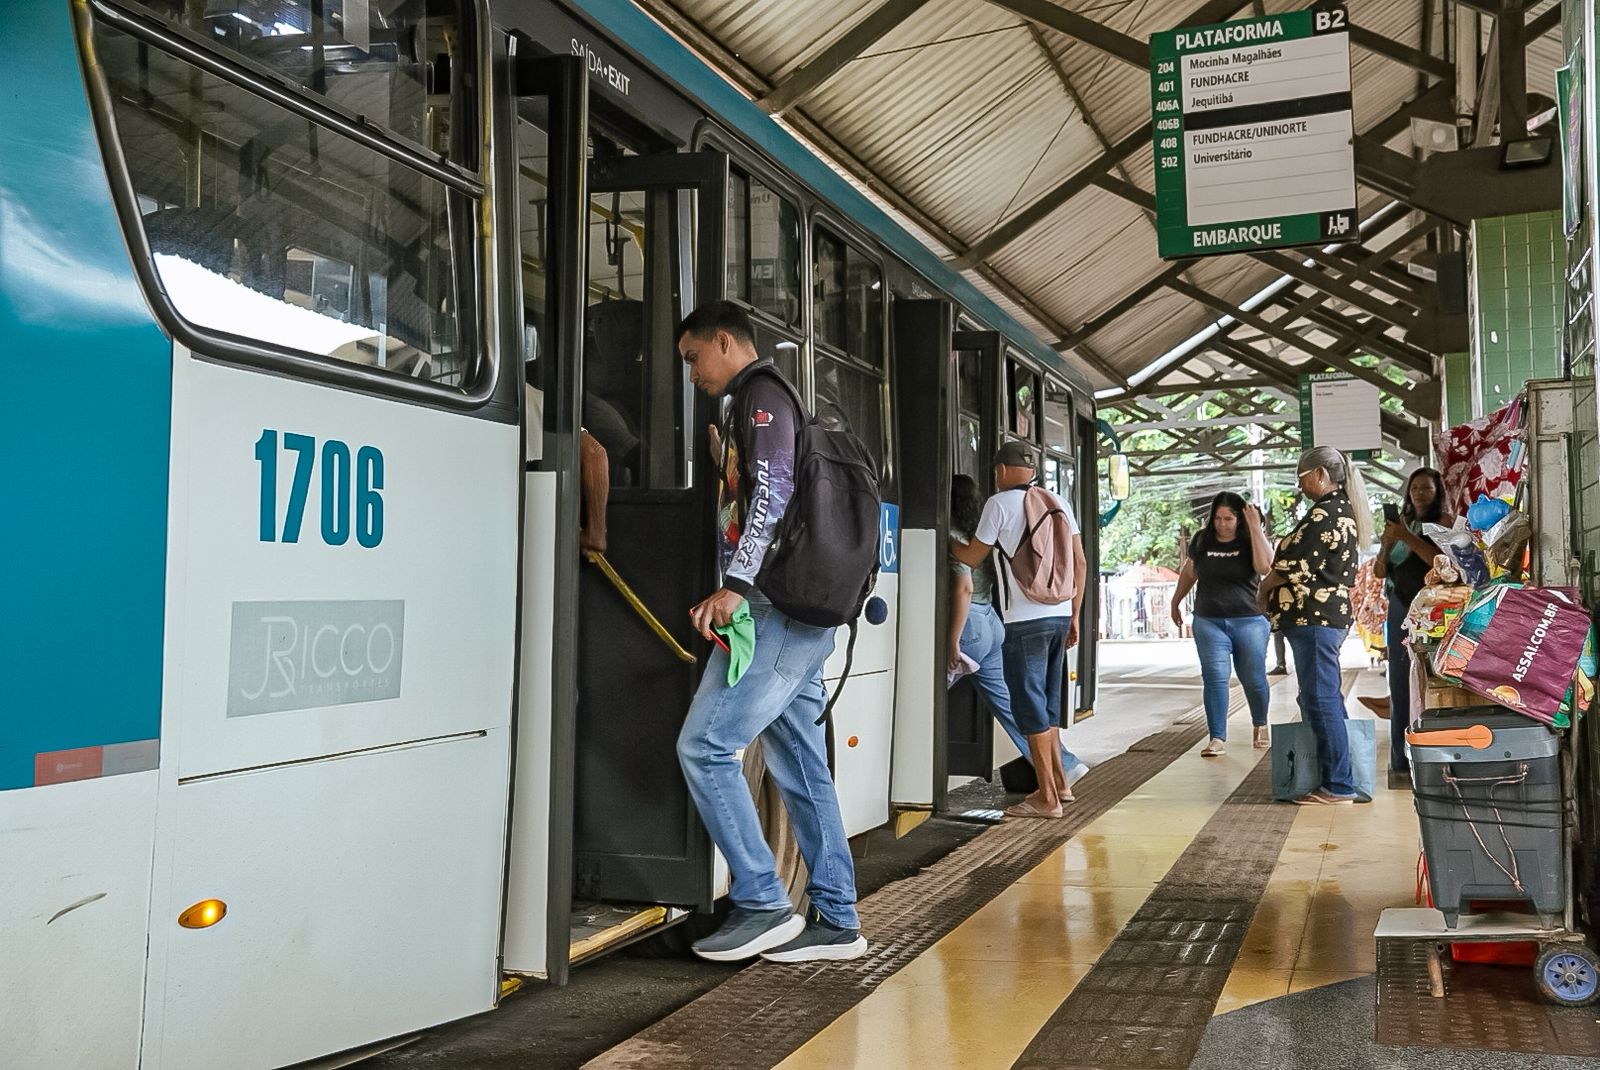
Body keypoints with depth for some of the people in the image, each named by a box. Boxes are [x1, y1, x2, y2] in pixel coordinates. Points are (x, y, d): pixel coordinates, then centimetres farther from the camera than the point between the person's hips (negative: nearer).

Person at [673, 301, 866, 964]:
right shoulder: (754, 403, 27)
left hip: (774, 610, -10)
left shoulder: (760, 393, -3)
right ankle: (836, 921, 13)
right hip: (799, 615, 10)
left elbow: (772, 489, -19)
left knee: (705, 747, -11)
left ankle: (762, 904, -7)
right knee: (801, 766, 9)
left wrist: (735, 585, -24)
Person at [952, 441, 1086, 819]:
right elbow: (1080, 564, 12)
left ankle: (1048, 798, -1)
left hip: (1024, 620, -7)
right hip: (1059, 615, 7)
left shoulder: (1000, 503, -5)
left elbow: (972, 558, 4)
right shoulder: (1059, 502, 12)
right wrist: (1074, 615, 17)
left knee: (1030, 706, -2)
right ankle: (1059, 783, 22)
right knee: (1047, 703, 17)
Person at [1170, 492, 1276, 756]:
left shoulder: (1251, 540, -2)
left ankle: (1260, 725, 34)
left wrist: (1255, 528, -23)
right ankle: (1218, 739, -6)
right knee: (1214, 677, -8)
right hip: (1209, 622, 1)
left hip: (1249, 621, -1)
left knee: (1253, 678, 7)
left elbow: (1265, 566, -22)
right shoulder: (1201, 540, 4)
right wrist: (1175, 602, 27)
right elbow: (1189, 573, 19)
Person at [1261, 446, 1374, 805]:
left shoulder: (1323, 515, -16)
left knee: (1320, 700, -7)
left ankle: (1338, 785, -4)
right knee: (1326, 698, 15)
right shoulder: (1344, 511, 17)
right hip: (1332, 614, 11)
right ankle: (1335, 778, 20)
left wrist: (1264, 588, 2)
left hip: (1313, 617, -11)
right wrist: (1273, 585, 12)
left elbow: (1289, 567, -16)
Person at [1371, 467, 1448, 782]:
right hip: (1400, 607, 4)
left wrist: (1407, 537, -15)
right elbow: (1379, 572, 14)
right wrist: (1386, 542, -2)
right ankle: (1401, 759, 3)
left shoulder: (1444, 523, 4)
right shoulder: (1400, 522, 18)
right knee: (1400, 683, 1)